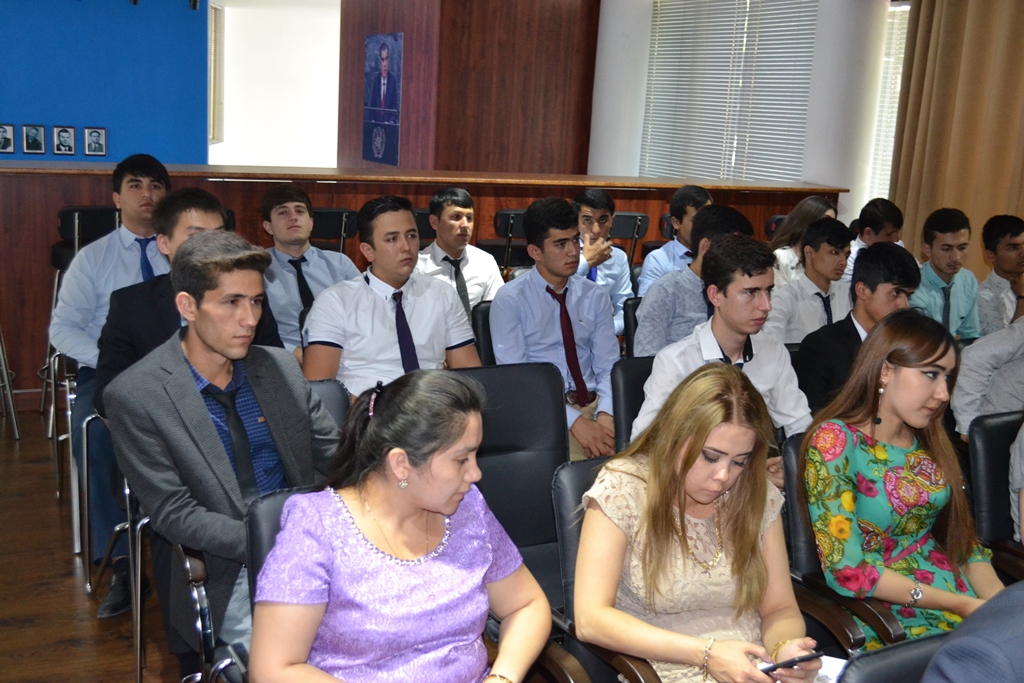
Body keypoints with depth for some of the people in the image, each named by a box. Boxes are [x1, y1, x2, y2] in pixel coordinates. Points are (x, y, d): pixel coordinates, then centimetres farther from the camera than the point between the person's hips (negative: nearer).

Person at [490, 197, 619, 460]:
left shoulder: (595, 296, 11)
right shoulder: (509, 300, -2)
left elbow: (607, 366, 8)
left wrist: (605, 415, -13)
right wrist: (575, 421, -18)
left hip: (594, 404, 4)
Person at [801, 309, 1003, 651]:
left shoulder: (930, 439, 9)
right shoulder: (835, 440, -10)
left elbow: (962, 536, 12)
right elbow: (846, 568, -13)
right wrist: (960, 605, -14)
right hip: (889, 619, -6)